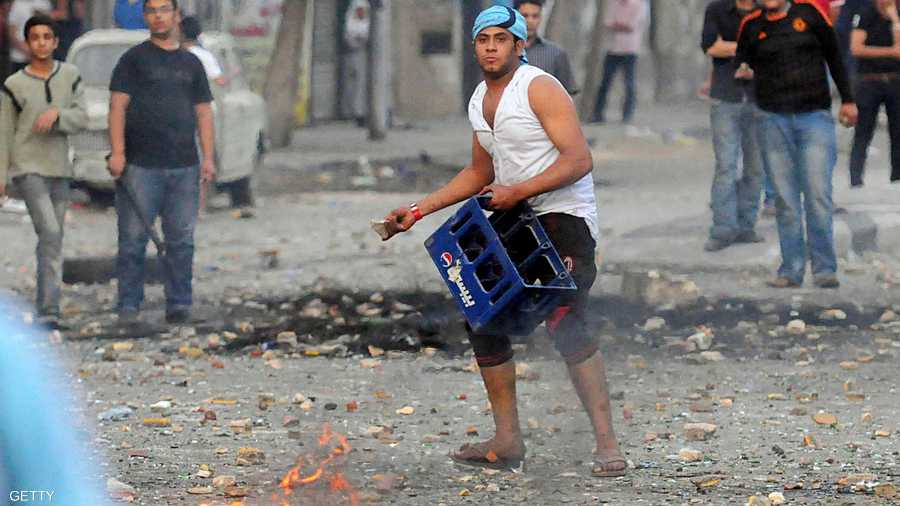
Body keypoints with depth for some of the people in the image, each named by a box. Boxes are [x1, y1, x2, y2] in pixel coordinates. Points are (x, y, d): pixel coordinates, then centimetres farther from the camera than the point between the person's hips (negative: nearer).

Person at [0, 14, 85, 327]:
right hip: (28, 168, -4)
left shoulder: (70, 76, 8)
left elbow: (81, 117, 0)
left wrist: (57, 114, -20)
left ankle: (45, 306, 16)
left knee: (53, 239, 8)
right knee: (50, 233, -18)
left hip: (59, 169, 4)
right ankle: (50, 309, -19)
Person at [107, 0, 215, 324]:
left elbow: (203, 113, 16)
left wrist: (208, 157, 5)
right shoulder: (134, 59, 5)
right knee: (133, 238, -4)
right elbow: (118, 106, -1)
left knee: (181, 240, 3)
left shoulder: (191, 63, 16)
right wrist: (117, 152, -12)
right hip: (141, 165, -3)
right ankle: (129, 306, 0)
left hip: (184, 166, 3)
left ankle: (179, 305, 8)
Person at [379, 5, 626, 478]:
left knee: (564, 322, -25)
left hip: (563, 214, -9)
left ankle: (606, 443, -25)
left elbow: (579, 160, -19)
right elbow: (479, 173, 27)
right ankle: (507, 440, 16)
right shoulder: (480, 100, 14)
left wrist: (518, 191, -25)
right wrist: (419, 209, 21)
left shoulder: (539, 88, -12)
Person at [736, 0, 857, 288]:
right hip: (773, 120, 2)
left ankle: (824, 268, -4)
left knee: (818, 193, -9)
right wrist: (744, 73, -5)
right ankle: (792, 270, 7)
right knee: (785, 199, 1)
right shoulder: (752, 26, 9)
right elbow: (742, 63, 19)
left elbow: (834, 56, 11)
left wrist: (847, 100, 12)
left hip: (815, 116, -2)